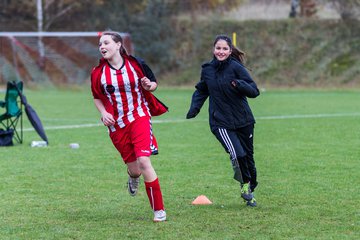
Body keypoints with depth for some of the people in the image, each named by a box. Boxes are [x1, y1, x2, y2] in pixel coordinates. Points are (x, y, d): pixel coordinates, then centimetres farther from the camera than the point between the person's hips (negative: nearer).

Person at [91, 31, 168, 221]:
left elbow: (153, 83, 9)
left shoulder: (136, 64, -4)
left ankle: (159, 209, -7)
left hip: (139, 118, -2)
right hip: (116, 125, 2)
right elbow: (97, 97, 13)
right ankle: (133, 177, 48)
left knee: (143, 162, -18)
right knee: (134, 169, 5)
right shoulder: (98, 72, -1)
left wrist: (149, 86, -15)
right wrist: (103, 113, -5)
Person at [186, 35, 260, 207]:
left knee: (248, 156, 10)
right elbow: (201, 91, 21)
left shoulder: (236, 67, -8)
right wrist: (194, 107, 5)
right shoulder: (207, 69, 3)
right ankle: (244, 184, 6)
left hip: (243, 120, 0)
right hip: (220, 122, 0)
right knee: (238, 154, -19)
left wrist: (240, 85, -31)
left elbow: (254, 91, -12)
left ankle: (250, 192, 32)